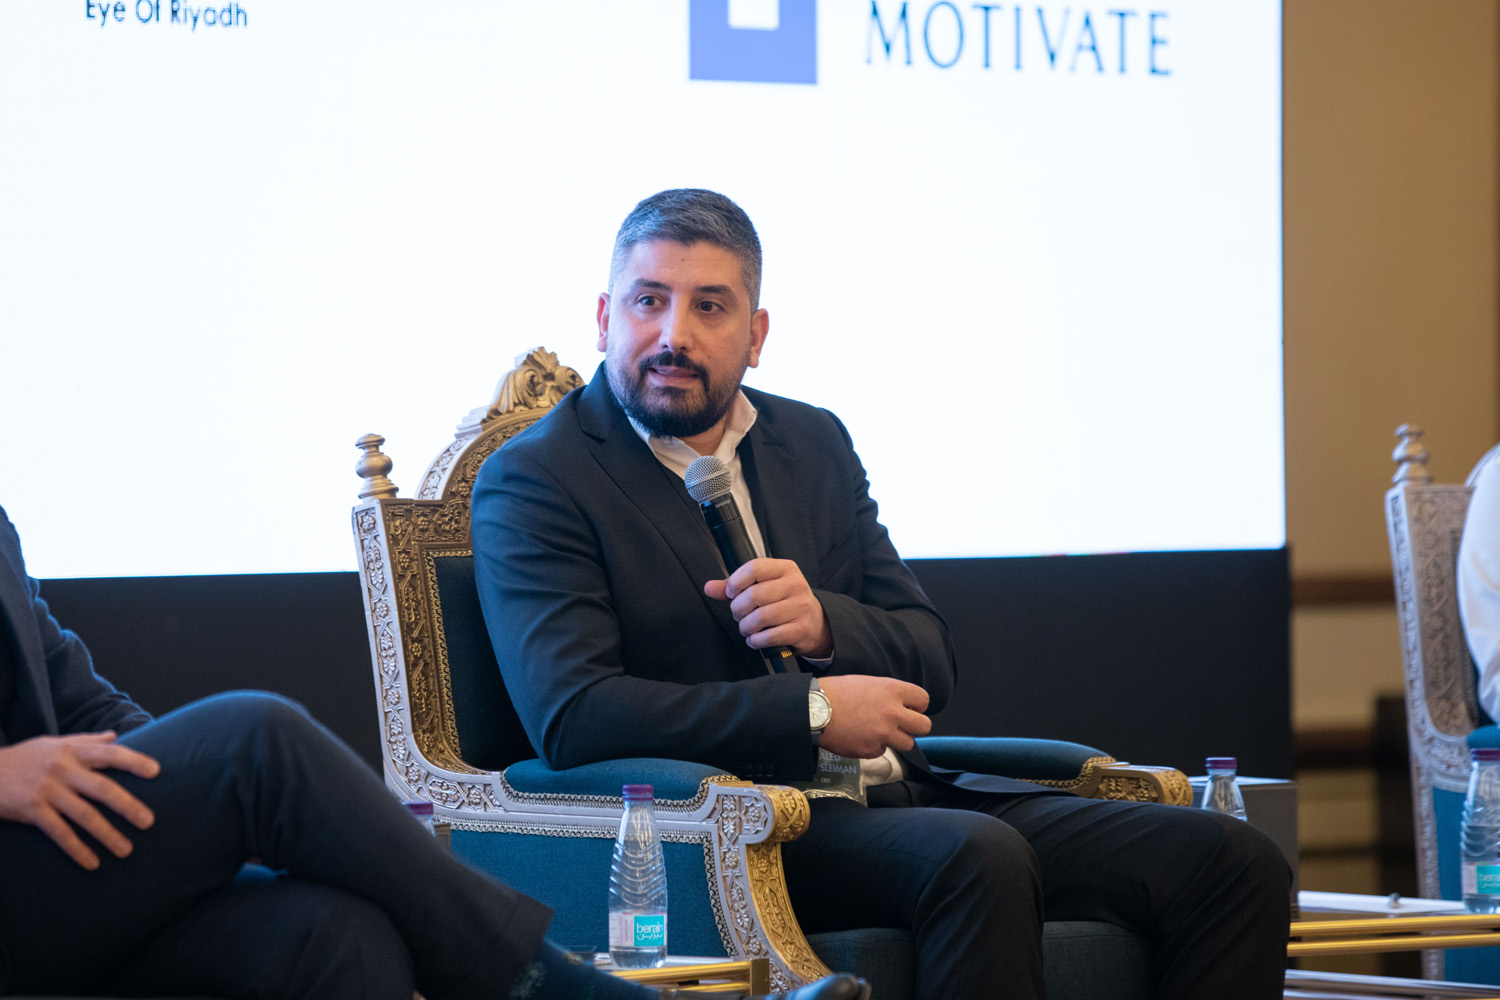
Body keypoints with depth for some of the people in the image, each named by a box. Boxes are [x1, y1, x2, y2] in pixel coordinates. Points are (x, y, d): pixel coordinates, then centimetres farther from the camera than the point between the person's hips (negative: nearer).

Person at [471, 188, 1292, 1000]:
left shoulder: (814, 443, 18)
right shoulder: (532, 482, -1)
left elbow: (930, 665, 16)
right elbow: (569, 714, -16)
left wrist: (825, 624, -7)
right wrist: (815, 711, -16)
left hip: (896, 794, 7)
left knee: (1231, 863, -12)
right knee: (976, 855, -37)